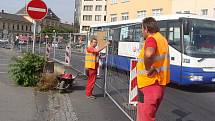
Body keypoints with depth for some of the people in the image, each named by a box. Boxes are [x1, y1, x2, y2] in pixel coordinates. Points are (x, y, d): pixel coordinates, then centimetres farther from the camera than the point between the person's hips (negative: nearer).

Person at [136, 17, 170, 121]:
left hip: (149, 84, -10)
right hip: (159, 83, 10)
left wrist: (148, 69, -24)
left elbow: (148, 54, -39)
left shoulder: (151, 38, -17)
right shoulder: (162, 39, 13)